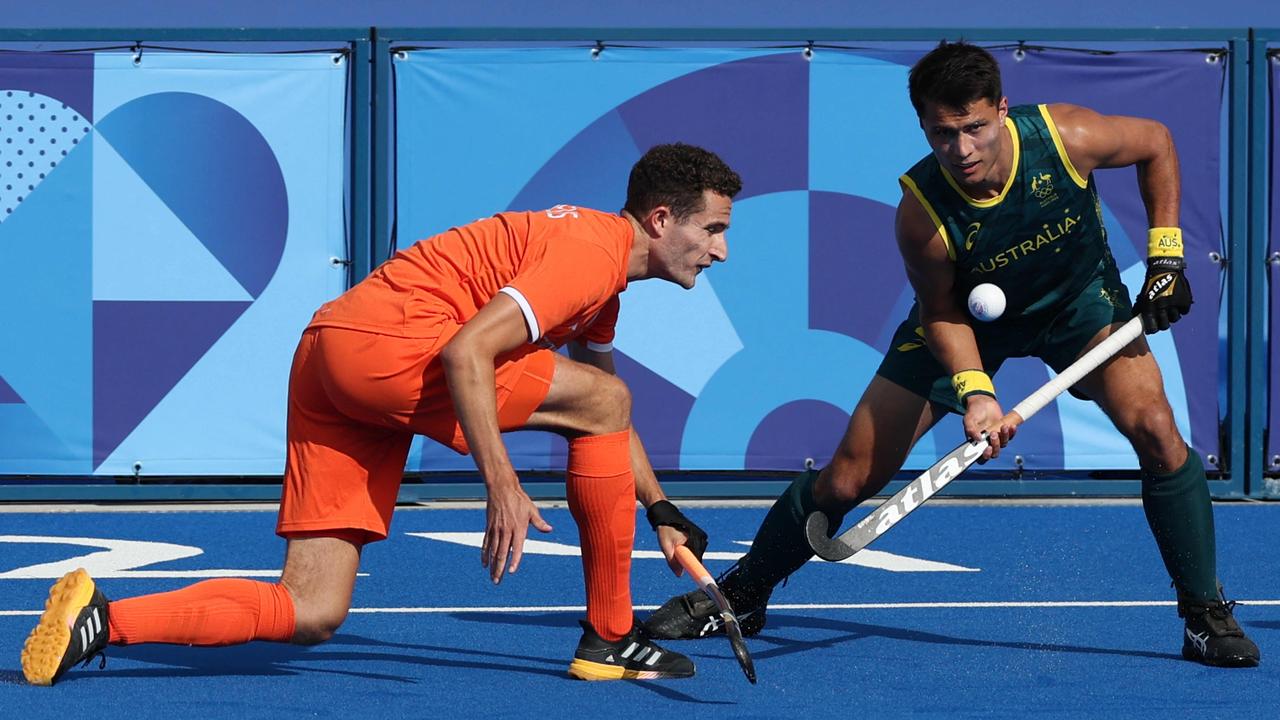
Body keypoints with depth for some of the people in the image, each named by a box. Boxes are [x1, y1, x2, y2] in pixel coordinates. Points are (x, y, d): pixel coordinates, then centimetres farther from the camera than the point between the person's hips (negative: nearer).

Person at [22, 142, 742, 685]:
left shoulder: (602, 279, 22)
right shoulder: (593, 250, -10)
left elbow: (608, 425, 36)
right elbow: (467, 350, -22)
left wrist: (661, 510, 32)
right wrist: (503, 484, -24)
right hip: (384, 340, -9)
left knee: (310, 616, 2)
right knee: (603, 398, -7)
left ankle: (101, 620, -6)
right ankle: (610, 640, -1)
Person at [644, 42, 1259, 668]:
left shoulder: (1066, 137, -32)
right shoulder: (922, 213, -33)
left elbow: (1155, 143, -10)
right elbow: (942, 311, -15)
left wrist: (1165, 255, -14)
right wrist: (973, 390, -30)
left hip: (1078, 296, 1)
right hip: (970, 316, -1)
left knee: (1155, 431, -21)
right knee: (850, 475, -4)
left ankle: (1207, 617, -5)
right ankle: (740, 596, 19)